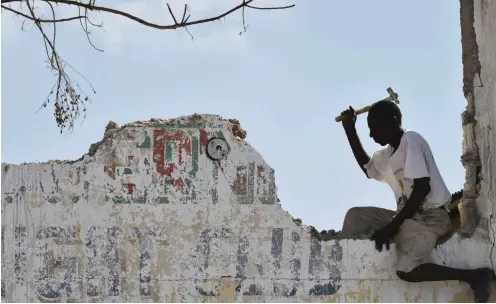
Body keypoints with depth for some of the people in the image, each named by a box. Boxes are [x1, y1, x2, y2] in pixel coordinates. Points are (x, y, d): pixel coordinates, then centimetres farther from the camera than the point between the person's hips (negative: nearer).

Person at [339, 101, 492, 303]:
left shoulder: (410, 140, -10)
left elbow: (422, 187, -19)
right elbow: (366, 168, 36)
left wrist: (392, 226, -19)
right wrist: (350, 131, 24)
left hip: (430, 216, -9)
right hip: (408, 216, 9)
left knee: (406, 270, -29)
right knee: (355, 216, 5)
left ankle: (474, 275, -17)